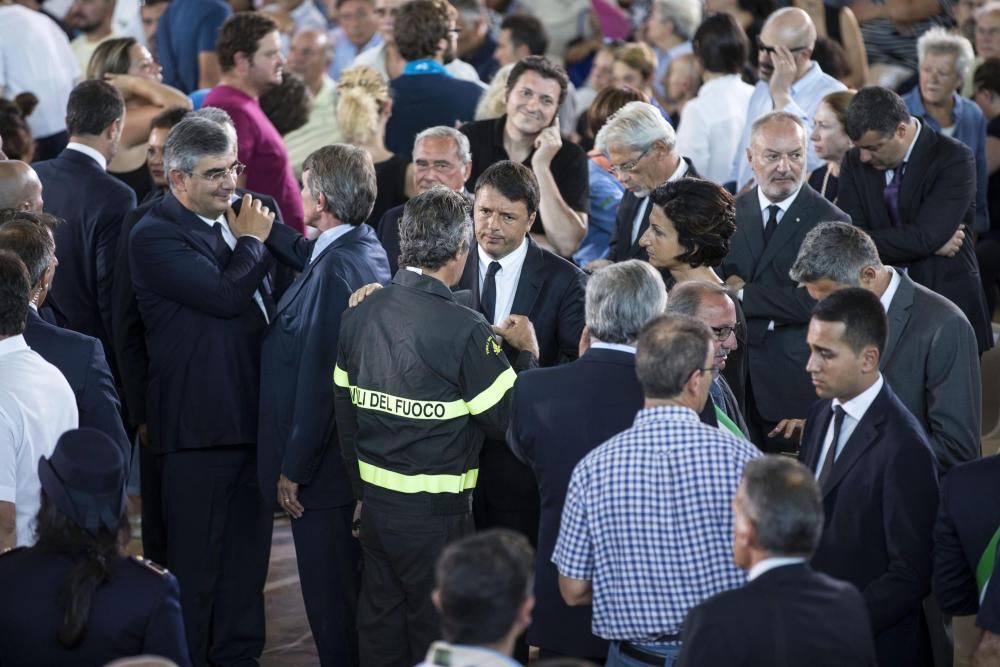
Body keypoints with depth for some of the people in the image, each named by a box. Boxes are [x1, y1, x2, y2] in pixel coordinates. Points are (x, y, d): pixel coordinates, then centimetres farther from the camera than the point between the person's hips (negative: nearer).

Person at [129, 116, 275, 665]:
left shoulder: (234, 218, 12)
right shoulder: (157, 236, -15)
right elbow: (226, 294, -24)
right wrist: (252, 240, -10)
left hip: (251, 415, 8)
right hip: (199, 426, -8)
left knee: (247, 552, 17)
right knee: (195, 560, 2)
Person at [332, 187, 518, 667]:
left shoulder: (358, 317, 1)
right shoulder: (465, 330, -19)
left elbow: (345, 412, 8)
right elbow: (504, 419, -14)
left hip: (375, 502, 6)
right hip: (437, 514, -6)